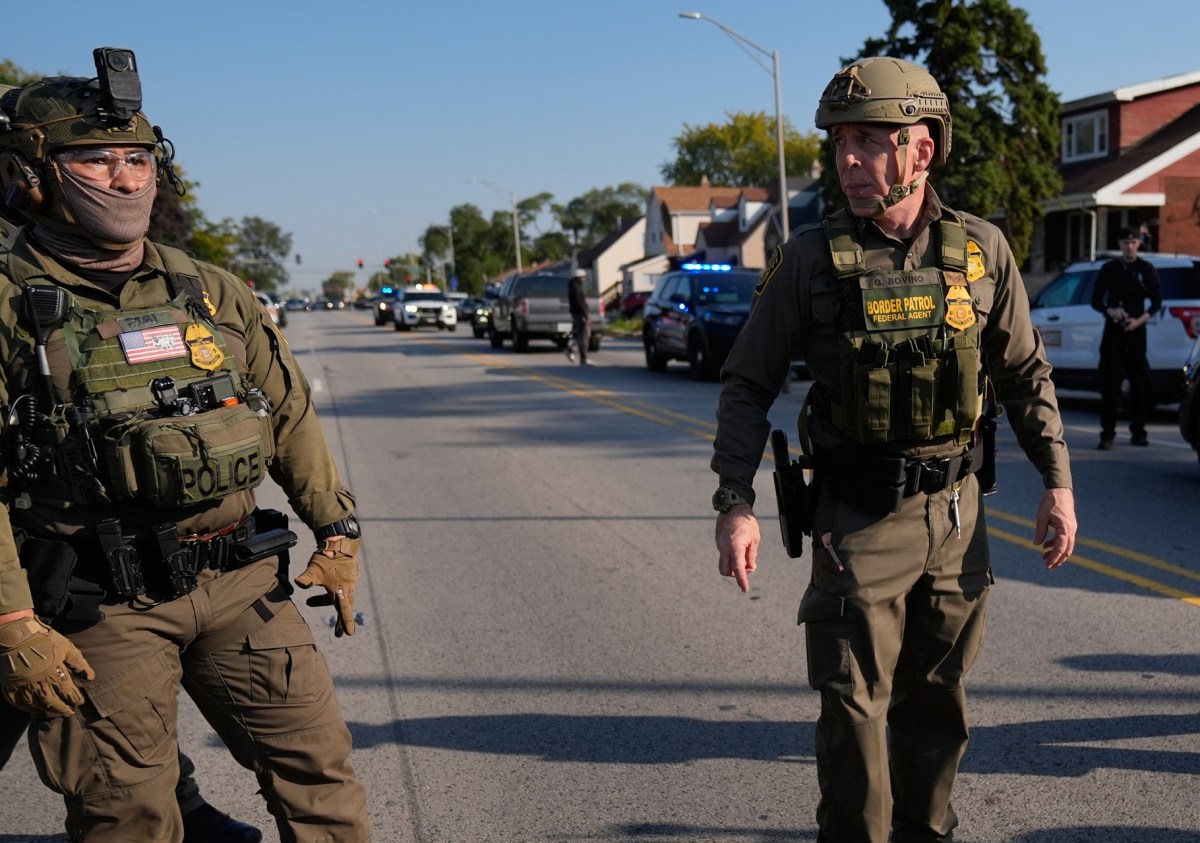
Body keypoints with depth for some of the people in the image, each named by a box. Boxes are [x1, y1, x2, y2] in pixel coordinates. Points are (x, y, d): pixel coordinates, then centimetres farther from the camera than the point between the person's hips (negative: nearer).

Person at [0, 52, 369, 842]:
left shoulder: (213, 291, 9)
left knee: (317, 764, 7)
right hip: (103, 607, -3)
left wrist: (337, 535, 14)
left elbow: (290, 414, 15)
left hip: (240, 581, 4)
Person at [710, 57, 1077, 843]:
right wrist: (735, 504, -11)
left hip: (955, 512, 3)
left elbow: (1027, 374, 9)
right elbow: (748, 385, -3)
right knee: (854, 704, 0)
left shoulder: (982, 249, 0)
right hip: (858, 517, -2)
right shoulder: (810, 256, -6)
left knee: (936, 699, 15)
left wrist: (1058, 482, 5)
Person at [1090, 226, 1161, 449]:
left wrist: (1140, 320, -11)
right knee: (1110, 383, -8)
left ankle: (1138, 431, 15)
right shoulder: (1109, 269, 6)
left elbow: (1157, 302, 6)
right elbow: (1096, 301, 7)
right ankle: (1107, 434, -9)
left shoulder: (1147, 269, 7)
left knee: (1140, 382, 4)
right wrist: (1110, 311, -14)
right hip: (1113, 331, -1)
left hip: (1137, 331, 1)